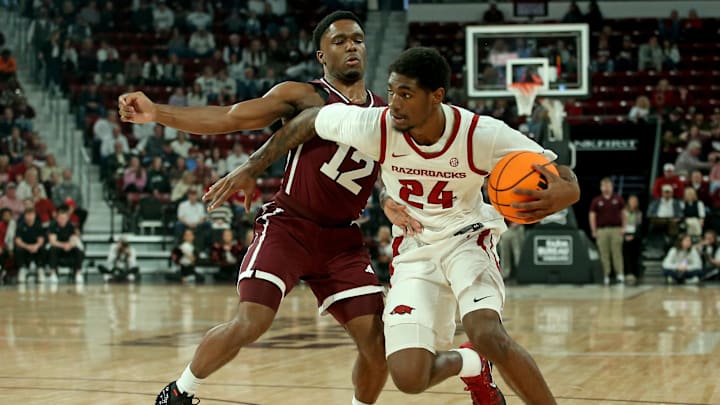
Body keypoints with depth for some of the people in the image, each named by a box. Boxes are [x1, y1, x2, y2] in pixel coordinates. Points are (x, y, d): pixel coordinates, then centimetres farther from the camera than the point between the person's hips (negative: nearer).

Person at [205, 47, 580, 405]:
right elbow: (309, 119, -3)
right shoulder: (376, 126, -21)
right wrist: (251, 167, -3)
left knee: (488, 334, -32)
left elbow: (565, 180, -19)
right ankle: (472, 365, 23)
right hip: (414, 251, 2)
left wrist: (559, 195, -43)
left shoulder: (483, 135, -24)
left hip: (466, 239, -2)